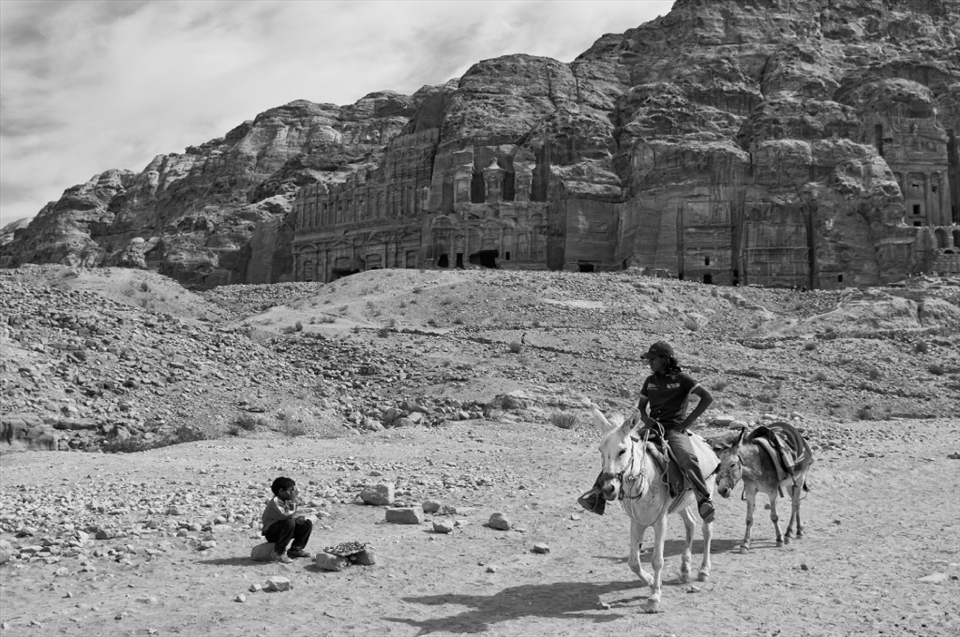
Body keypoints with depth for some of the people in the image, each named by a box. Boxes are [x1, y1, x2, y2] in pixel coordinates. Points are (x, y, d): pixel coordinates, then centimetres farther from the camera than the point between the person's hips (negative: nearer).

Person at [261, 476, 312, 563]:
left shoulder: (287, 500, 4)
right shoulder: (274, 502, -23)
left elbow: (292, 516, 10)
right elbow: (285, 515, -35)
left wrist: (298, 518, -12)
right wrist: (293, 500, -28)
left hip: (282, 529, 8)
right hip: (270, 532, -8)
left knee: (307, 524, 1)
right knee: (289, 523, -36)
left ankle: (295, 550, 5)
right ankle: (277, 553, -24)